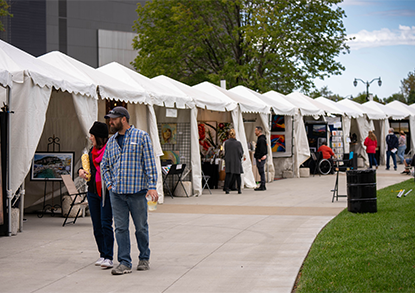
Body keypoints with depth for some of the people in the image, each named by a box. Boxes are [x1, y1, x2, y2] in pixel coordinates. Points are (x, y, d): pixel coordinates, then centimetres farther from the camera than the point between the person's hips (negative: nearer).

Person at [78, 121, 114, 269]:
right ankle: (103, 254, 19)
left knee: (106, 224, -11)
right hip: (92, 192, 7)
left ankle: (108, 257, -9)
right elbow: (88, 167, 27)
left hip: (106, 192, -7)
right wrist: (81, 171, 6)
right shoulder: (92, 150, 16)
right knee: (96, 226, 9)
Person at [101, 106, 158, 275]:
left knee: (141, 227, 6)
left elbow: (149, 163, -3)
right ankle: (124, 263, 4)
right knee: (121, 228, 0)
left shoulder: (141, 137, 0)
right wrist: (109, 183, 9)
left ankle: (144, 258, 22)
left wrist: (152, 186, -10)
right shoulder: (112, 141, 14)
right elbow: (104, 165, 23)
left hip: (137, 191, -4)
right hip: (116, 192, 4)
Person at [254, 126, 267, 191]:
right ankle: (262, 186, 14)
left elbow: (262, 149, -21)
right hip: (259, 158, 11)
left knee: (261, 172, -8)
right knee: (261, 172, 11)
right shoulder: (259, 138, 19)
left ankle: (262, 186, -8)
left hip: (261, 158, -11)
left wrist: (260, 158, -22)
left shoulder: (261, 139, -15)